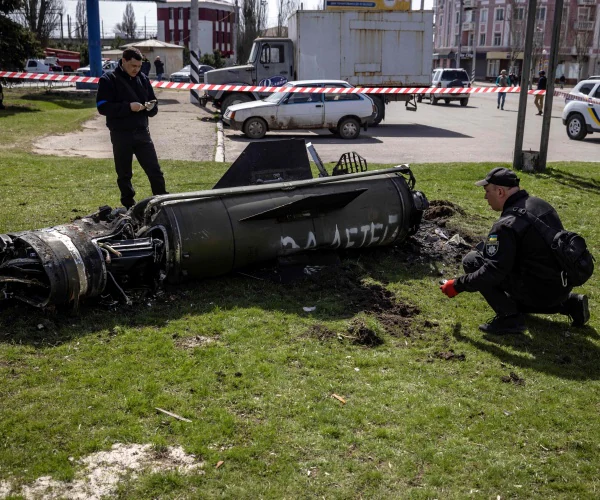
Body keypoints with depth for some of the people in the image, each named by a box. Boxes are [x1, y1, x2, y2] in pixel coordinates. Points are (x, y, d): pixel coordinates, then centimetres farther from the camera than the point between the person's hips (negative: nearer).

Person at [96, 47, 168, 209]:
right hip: (121, 135, -3)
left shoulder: (143, 79, 9)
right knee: (124, 174, 8)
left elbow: (153, 105, 14)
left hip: (142, 132, 3)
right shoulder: (108, 80, -4)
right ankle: (129, 206, 20)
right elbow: (103, 107, -13)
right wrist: (128, 107, -22)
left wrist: (151, 107, -11)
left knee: (155, 170, 1)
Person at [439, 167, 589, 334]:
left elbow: (492, 271, -23)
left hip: (539, 290, -9)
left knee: (472, 260, -7)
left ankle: (509, 317, -6)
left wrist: (458, 285, -11)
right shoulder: (540, 204, 7)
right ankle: (570, 303, 21)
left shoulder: (507, 224, -20)